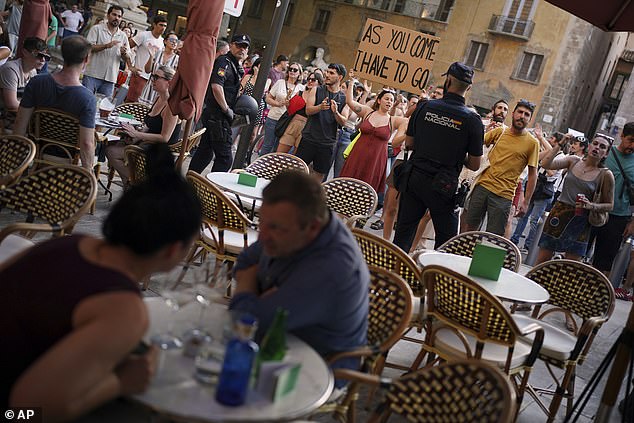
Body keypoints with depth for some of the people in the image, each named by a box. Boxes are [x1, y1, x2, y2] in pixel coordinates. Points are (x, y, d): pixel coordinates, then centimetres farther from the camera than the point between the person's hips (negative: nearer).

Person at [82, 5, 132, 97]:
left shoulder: (123, 36, 12)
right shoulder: (97, 29, 1)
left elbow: (127, 58, 11)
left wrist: (124, 53, -13)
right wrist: (106, 46, -22)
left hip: (110, 78, 3)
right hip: (92, 75, -3)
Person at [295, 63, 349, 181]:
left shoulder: (344, 98, 4)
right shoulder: (316, 91, 4)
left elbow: (343, 122, -3)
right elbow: (308, 110, -9)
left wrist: (336, 112, -24)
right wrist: (320, 107, -29)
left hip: (327, 143, 1)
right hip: (309, 138, -1)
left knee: (319, 173, 8)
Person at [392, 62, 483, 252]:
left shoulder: (425, 107, -3)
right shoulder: (472, 119, -9)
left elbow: (409, 143, 7)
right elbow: (474, 165, -4)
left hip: (414, 178, 3)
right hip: (442, 186, -2)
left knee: (403, 233, 12)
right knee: (446, 241, 11)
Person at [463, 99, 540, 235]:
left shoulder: (532, 143, -1)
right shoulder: (499, 131, 7)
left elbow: (532, 174, 1)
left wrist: (526, 202, -3)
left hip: (503, 195, -3)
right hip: (482, 186, 3)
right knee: (470, 228, 7)